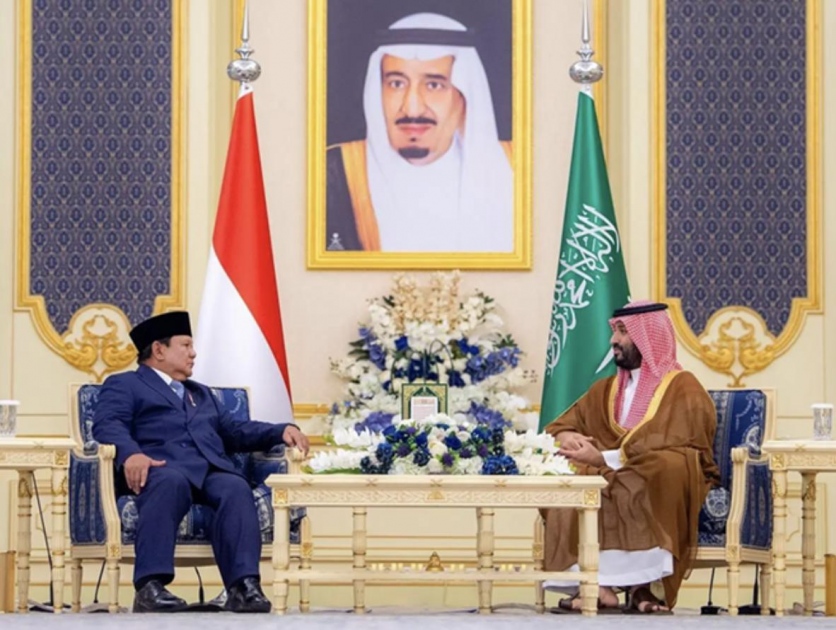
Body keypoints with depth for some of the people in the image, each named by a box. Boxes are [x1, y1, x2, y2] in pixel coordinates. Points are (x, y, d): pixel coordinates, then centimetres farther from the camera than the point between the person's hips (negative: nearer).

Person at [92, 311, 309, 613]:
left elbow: (234, 432, 32)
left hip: (212, 470, 5)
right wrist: (129, 453, -22)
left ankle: (243, 586, -45)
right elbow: (107, 424, 0)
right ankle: (150, 586, -49)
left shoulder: (202, 394, 40)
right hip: (163, 467, -5)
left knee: (236, 488, -31)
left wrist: (282, 430, 13)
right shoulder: (123, 385, 19)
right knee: (172, 482, -40)